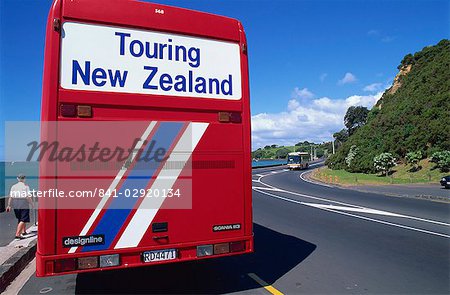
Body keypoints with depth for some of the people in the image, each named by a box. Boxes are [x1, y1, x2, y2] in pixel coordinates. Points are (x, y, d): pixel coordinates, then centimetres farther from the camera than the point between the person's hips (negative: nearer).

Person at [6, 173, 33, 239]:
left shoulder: (13, 186, 5)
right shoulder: (26, 186, -10)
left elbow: (10, 197, 3)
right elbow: (28, 197, -14)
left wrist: (9, 205, 9)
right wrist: (31, 204, -3)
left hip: (15, 206, 6)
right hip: (24, 206, -6)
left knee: (20, 219, 21)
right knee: (23, 220, -2)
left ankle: (24, 232, 35)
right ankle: (17, 234, -11)